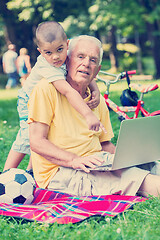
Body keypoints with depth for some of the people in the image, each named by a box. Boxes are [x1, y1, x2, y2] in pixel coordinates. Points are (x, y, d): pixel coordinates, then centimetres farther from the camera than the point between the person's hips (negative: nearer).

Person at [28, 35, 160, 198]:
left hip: (96, 164, 7)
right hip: (59, 171, -7)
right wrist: (75, 160, -23)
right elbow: (37, 142, -11)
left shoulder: (98, 100, 16)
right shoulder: (47, 89, -5)